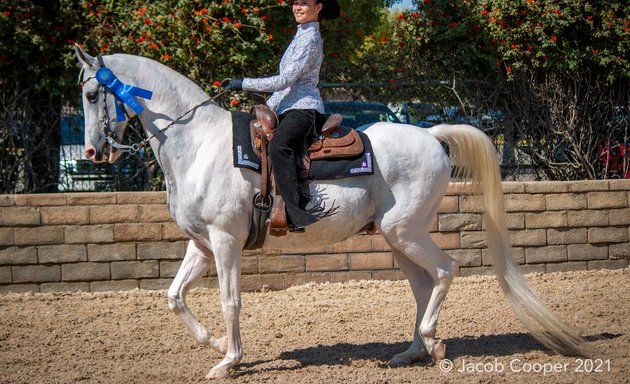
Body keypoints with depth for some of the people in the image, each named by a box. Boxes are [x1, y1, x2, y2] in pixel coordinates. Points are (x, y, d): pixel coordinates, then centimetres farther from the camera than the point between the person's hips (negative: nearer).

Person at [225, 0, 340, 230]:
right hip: (289, 109, 11)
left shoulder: (310, 39, -7)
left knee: (279, 146, -36)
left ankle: (297, 210, -45)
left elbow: (285, 80, -14)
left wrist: (243, 84, -11)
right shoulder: (302, 36, 25)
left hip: (304, 108, -11)